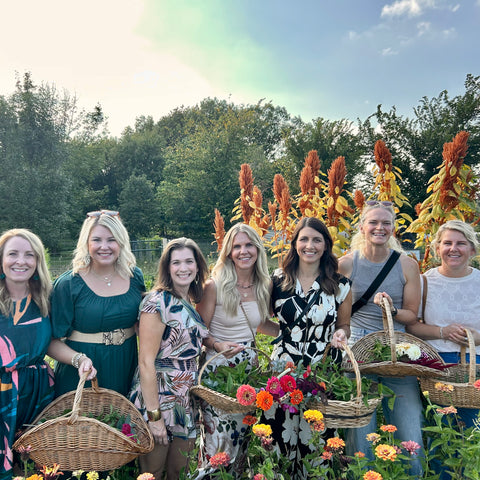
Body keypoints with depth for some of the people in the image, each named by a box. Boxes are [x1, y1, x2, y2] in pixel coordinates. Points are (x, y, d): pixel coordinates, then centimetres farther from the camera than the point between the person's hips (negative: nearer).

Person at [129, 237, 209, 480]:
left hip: (187, 401, 7)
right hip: (158, 397, -7)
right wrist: (153, 415, -19)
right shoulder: (159, 302, -19)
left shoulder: (190, 304, 5)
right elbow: (146, 362, -20)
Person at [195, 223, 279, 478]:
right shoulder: (215, 286, -13)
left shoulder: (265, 286, 1)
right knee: (219, 435, 2)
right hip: (219, 367, -4)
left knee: (243, 433, 14)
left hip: (250, 365, 4)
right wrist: (218, 346, -26)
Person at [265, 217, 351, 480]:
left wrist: (341, 334, -8)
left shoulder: (340, 285, 2)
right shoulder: (278, 280, 2)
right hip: (283, 367, 1)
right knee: (280, 437, 2)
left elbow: (344, 325, 12)